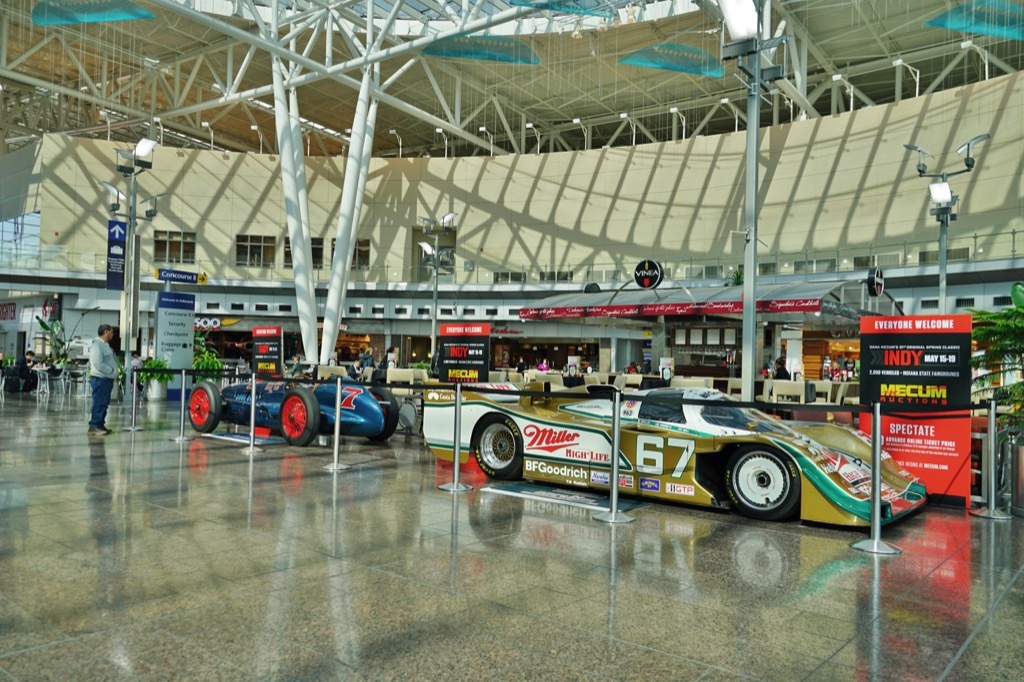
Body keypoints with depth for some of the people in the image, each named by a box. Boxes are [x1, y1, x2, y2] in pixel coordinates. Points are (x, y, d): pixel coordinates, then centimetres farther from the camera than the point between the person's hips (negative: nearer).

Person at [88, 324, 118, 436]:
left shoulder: (105, 345, 18)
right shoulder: (97, 345, -14)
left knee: (104, 404, 13)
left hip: (107, 379, 10)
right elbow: (98, 364, -23)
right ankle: (94, 426, -3)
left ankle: (100, 425, 20)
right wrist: (111, 370, -15)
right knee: (98, 404, -7)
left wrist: (114, 372, 10)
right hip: (100, 379, -10)